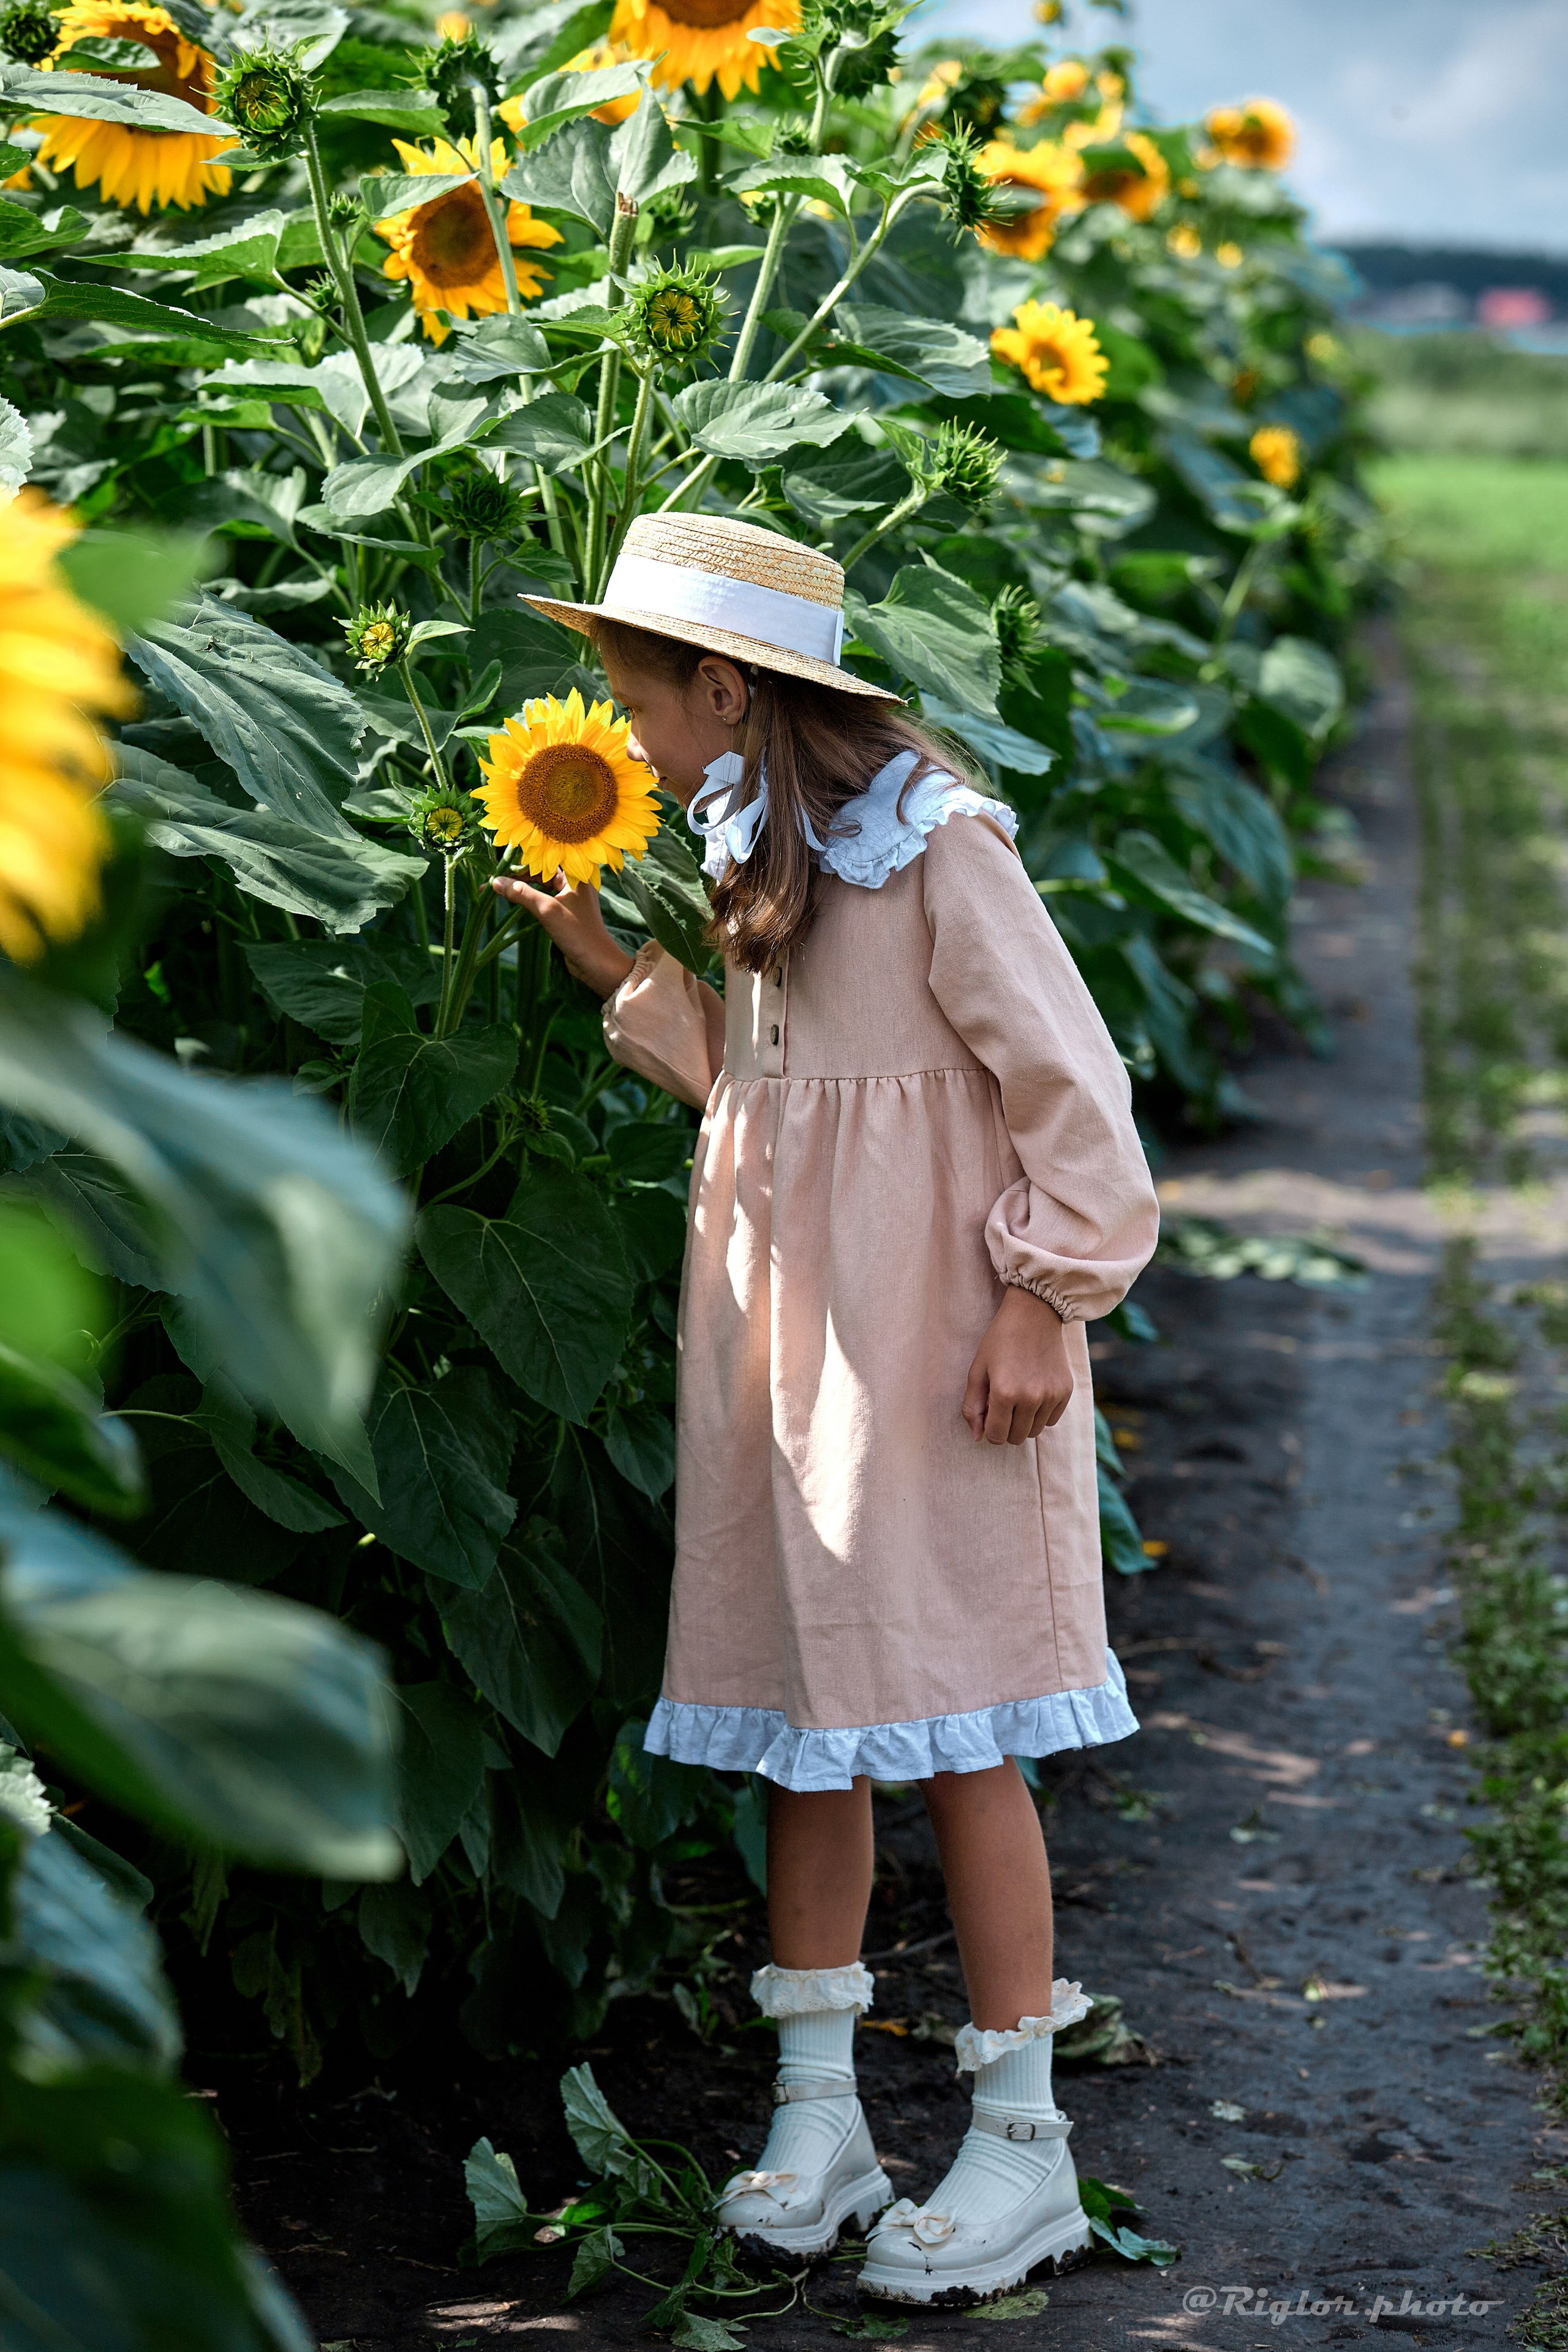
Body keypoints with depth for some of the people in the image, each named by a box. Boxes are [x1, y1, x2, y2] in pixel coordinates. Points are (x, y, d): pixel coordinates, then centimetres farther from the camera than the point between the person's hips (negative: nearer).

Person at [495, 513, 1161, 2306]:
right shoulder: (756, 852, 13)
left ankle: (1023, 2141, 6)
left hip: (932, 1332, -7)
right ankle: (816, 2112, 16)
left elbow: (1070, 1083, -11)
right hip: (778, 1330, 7)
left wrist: (1046, 1299, -13)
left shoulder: (934, 845, -12)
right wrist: (617, 975, 12)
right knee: (803, 1707, 8)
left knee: (950, 1722, -4)